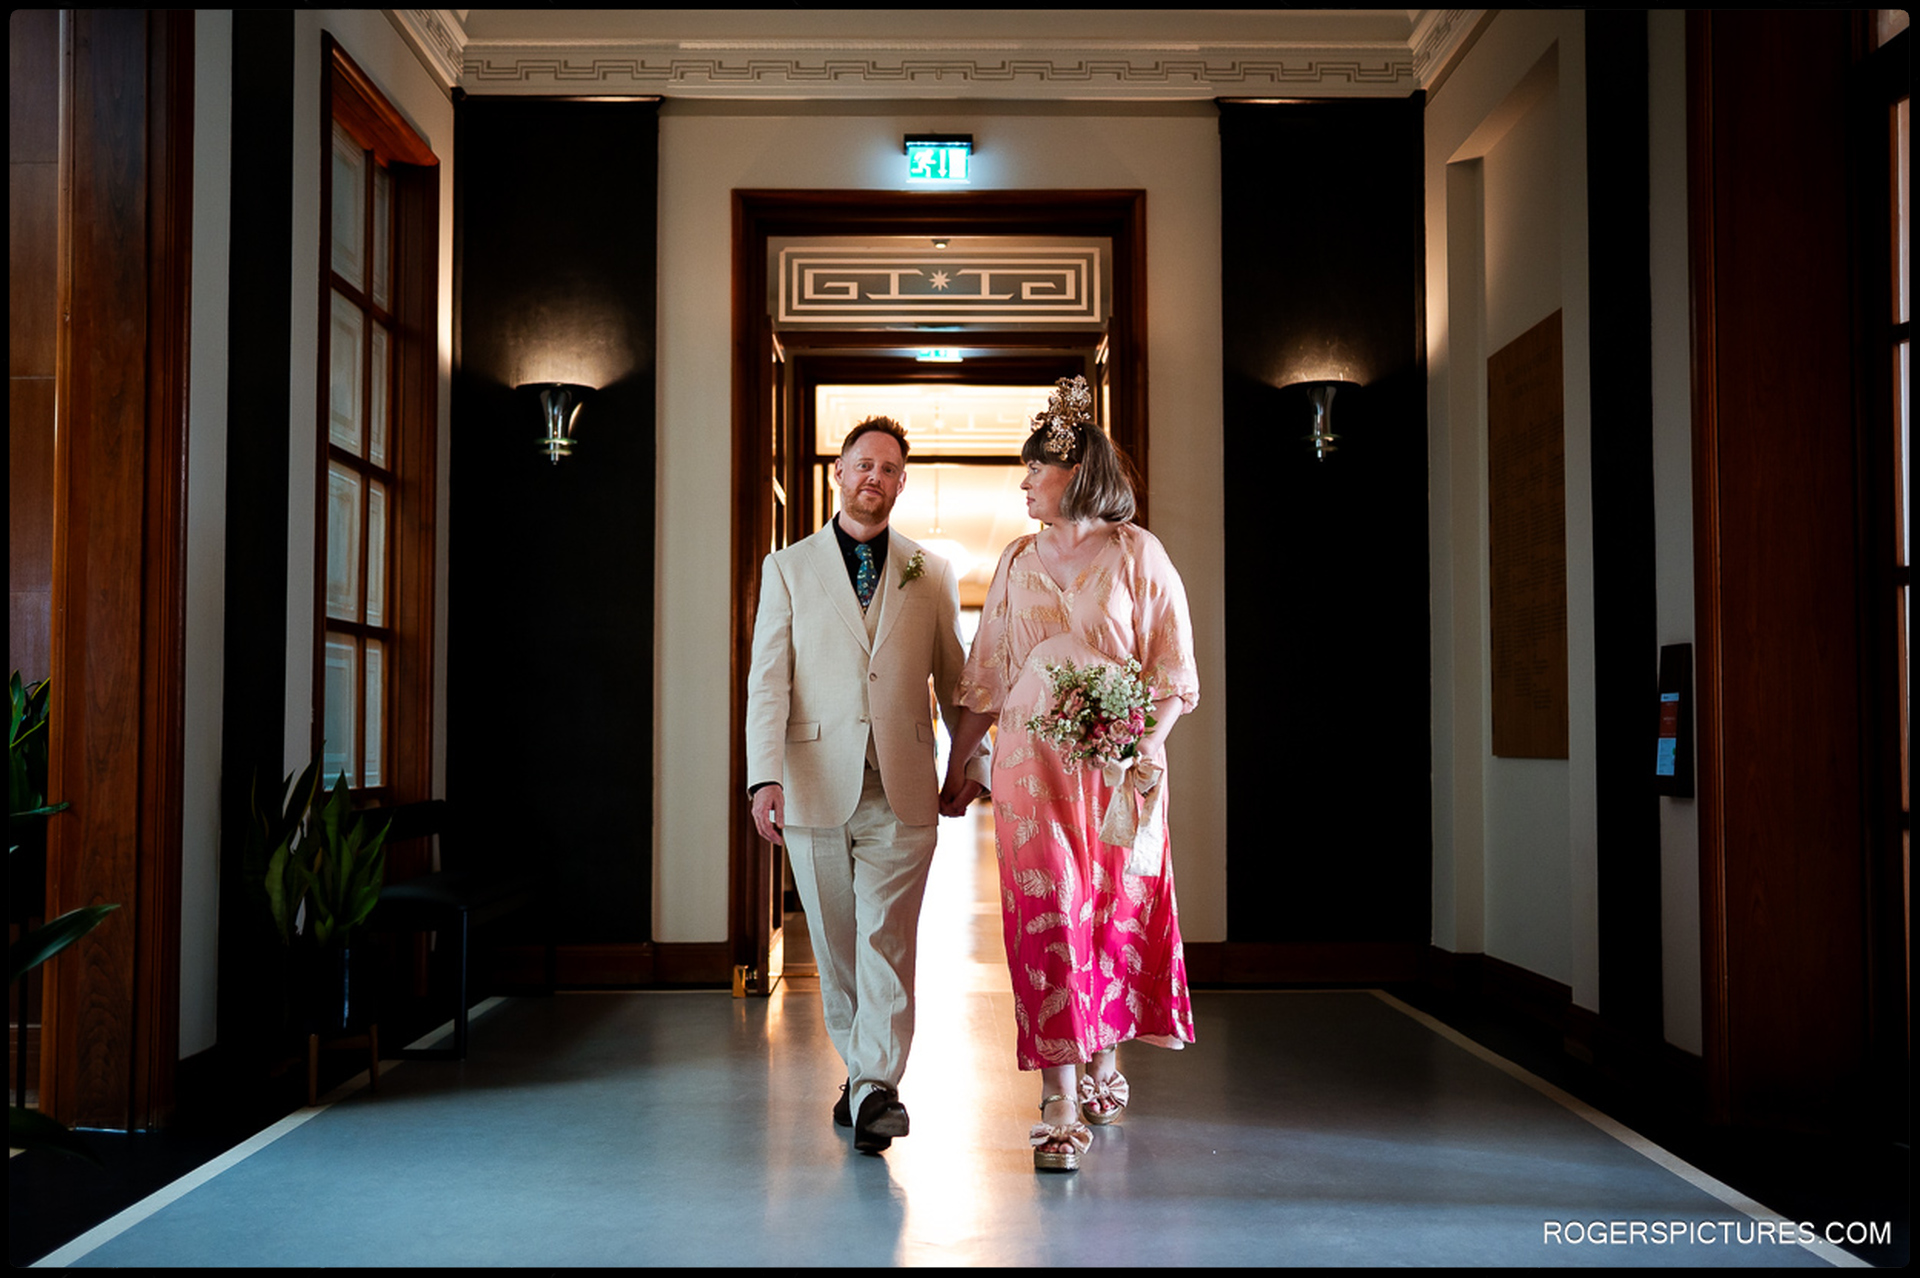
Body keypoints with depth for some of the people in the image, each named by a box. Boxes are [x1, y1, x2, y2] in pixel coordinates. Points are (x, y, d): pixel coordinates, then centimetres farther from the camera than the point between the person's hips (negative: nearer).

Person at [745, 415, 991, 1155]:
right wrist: (765, 777, -9)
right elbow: (767, 680, 1)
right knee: (835, 945, 9)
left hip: (901, 790, -1)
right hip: (816, 785, 1)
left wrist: (973, 759, 7)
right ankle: (859, 1071, 23)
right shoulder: (787, 568, 8)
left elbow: (953, 676, 15)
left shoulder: (932, 574, 10)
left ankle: (875, 1089, -9)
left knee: (887, 940, -9)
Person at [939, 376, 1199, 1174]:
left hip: (1118, 766, -2)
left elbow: (1173, 671, -2)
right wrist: (955, 767, 13)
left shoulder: (1137, 554, 0)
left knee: (1115, 913, 8)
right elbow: (985, 675, 14)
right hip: (1031, 763, 2)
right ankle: (1061, 1105, -5)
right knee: (1047, 915, -6)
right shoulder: (1019, 561, 12)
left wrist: (1149, 747, -17)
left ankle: (1104, 1062, 31)